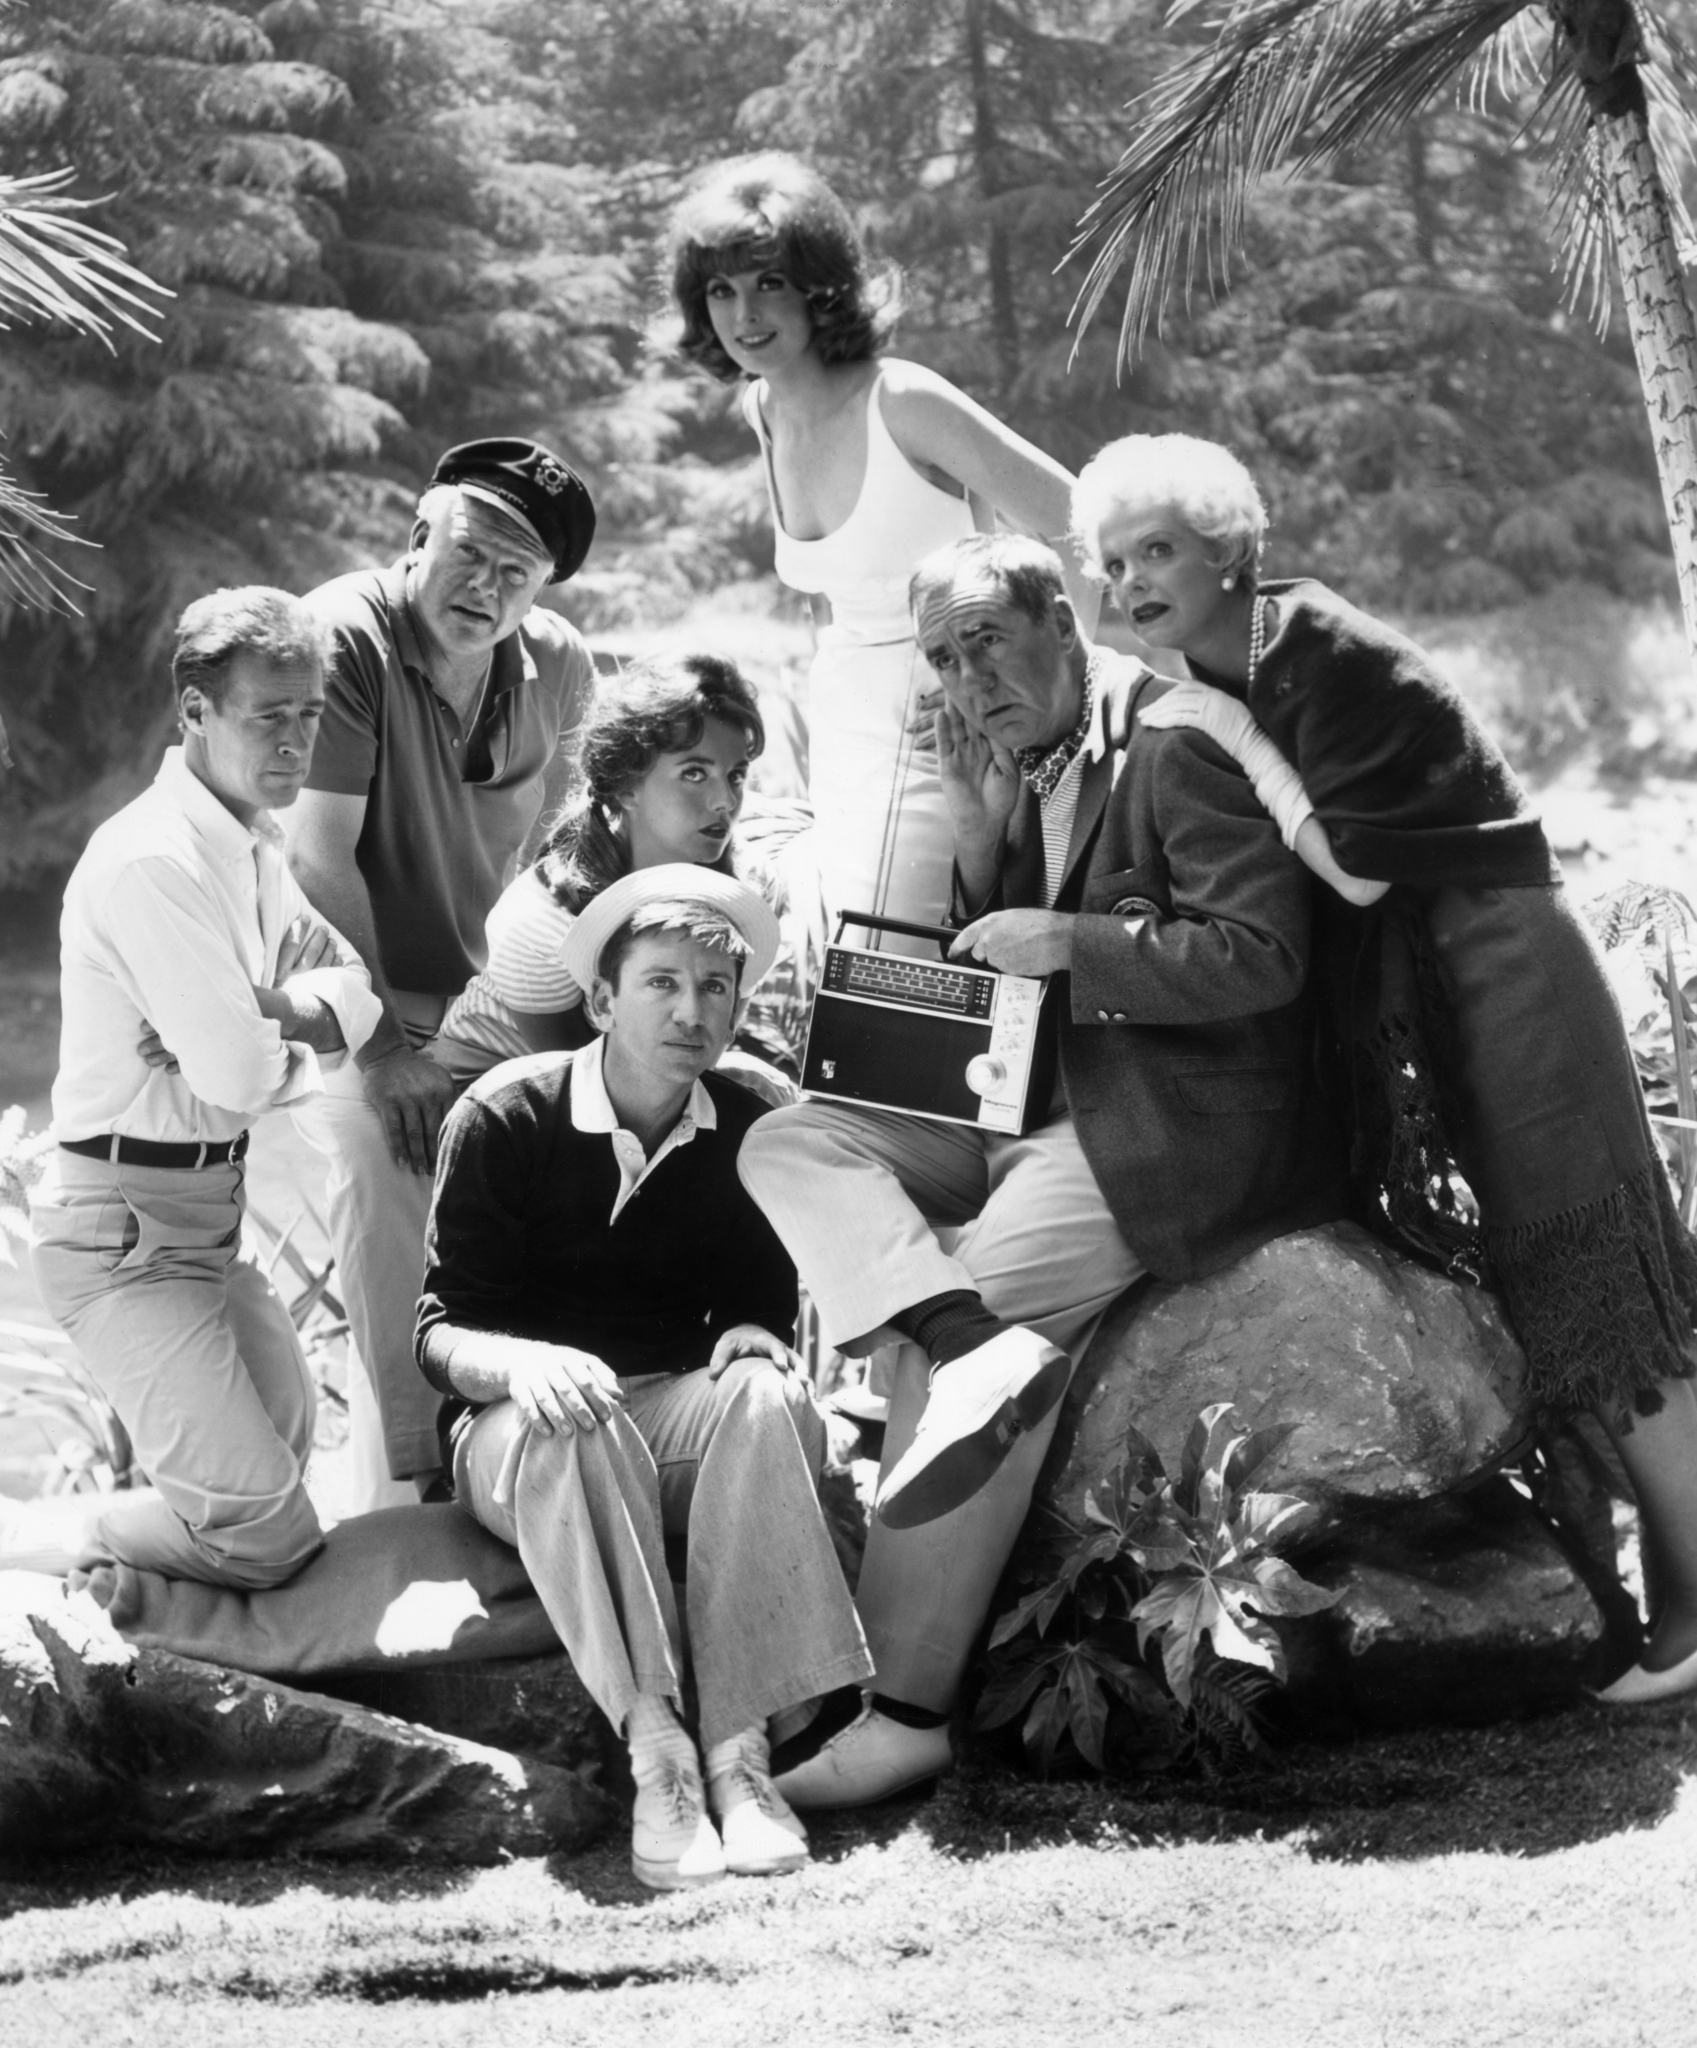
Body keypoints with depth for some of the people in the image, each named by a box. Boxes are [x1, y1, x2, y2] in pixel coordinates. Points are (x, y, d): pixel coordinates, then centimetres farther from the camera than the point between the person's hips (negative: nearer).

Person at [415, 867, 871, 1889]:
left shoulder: (746, 1133, 5)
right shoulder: (505, 1117, -6)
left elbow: (769, 1307, 11)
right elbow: (441, 1334, -8)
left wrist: (754, 1336, -16)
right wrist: (520, 1364, -32)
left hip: (675, 1411, 3)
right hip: (516, 1435, -3)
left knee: (771, 1399, -31)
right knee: (575, 1423, -38)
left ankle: (741, 1750, -39)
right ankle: (656, 1754, -46)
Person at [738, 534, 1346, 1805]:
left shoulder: (1177, 744, -9)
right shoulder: (1017, 774, 16)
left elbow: (1264, 957, -16)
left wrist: (1067, 943, -18)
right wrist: (981, 835, 4)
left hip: (1170, 1125, -9)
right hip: (1026, 1110, 9)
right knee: (786, 1147, -6)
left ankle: (904, 1704, -19)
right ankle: (971, 1344, -30)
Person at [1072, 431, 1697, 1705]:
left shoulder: (1328, 659, -17)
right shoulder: (1224, 677, 9)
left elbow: (1354, 869, -22)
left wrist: (1236, 741, -15)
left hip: (1499, 966, -9)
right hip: (1415, 986, 9)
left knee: (1588, 1292, -8)